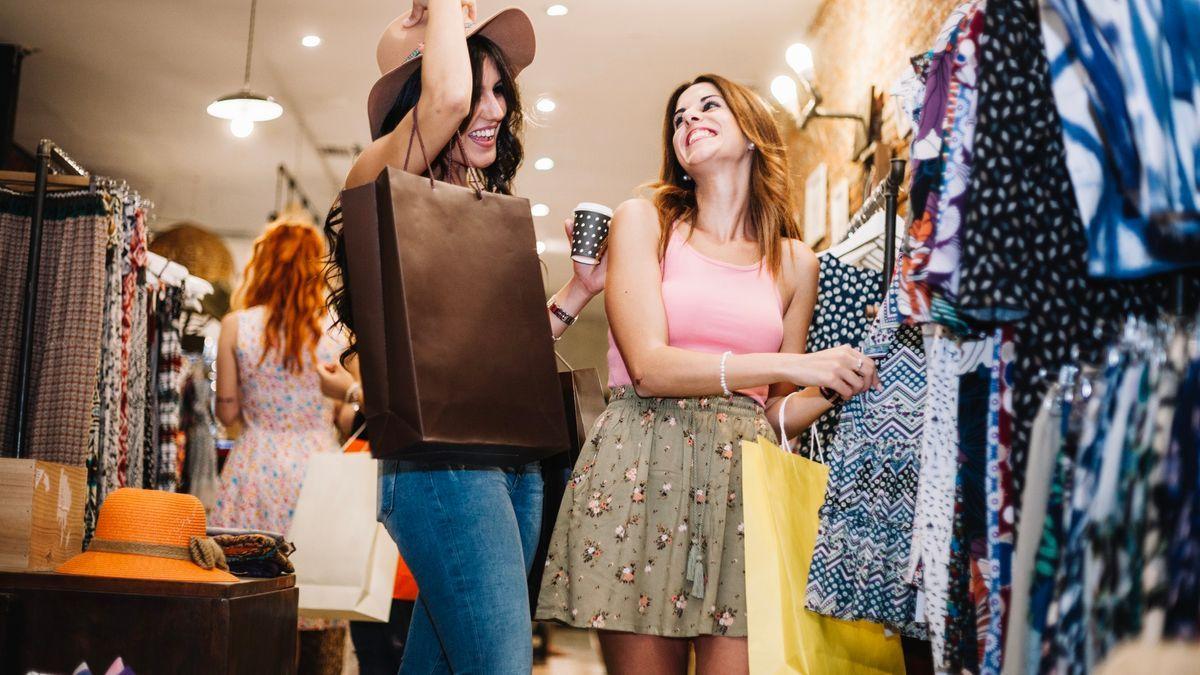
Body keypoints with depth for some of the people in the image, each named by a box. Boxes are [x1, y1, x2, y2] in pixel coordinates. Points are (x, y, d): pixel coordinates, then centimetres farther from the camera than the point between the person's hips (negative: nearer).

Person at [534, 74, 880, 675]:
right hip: (641, 469, -2)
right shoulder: (643, 220, 6)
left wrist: (839, 385, -5)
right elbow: (649, 368, -8)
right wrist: (791, 365, -12)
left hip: (744, 478, 2)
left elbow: (777, 413, 15)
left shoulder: (795, 263, 15)